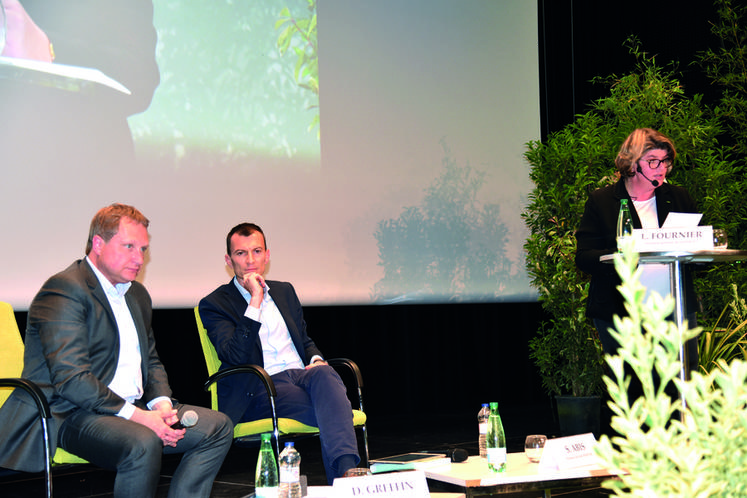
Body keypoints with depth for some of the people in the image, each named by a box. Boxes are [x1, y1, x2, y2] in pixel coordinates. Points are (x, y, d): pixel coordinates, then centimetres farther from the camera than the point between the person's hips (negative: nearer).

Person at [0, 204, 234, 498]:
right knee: (143, 443, -36)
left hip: (132, 407, 9)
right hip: (69, 414, -9)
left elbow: (151, 361, 24)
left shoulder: (137, 294, 18)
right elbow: (71, 379, -22)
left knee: (218, 427, -2)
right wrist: (136, 415, -23)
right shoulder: (64, 290, -13)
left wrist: (162, 403, 1)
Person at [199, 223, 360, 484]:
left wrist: (317, 360, 5)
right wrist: (255, 301, -13)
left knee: (324, 374, -37)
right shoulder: (214, 304, 4)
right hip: (260, 388, -4)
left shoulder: (285, 291, 24)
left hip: (301, 374, 4)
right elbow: (234, 357, -12)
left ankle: (346, 470, -54)